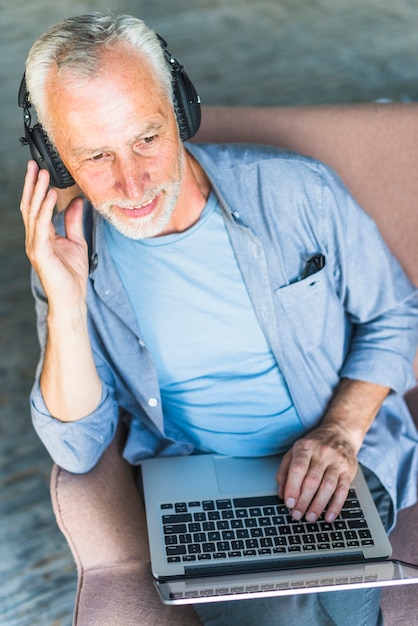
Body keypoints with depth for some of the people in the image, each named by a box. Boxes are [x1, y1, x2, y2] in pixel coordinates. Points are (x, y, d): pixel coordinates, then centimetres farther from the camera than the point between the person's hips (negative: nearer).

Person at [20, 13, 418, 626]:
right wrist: (66, 307, -22)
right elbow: (78, 451, -7)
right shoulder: (68, 252, -6)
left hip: (333, 473, 0)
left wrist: (341, 430, -12)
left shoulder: (297, 191, -10)